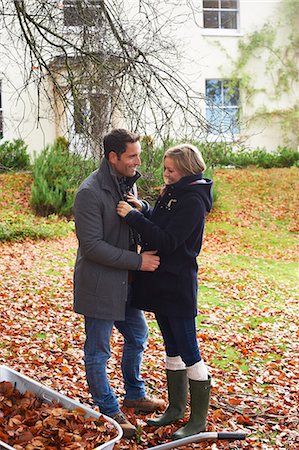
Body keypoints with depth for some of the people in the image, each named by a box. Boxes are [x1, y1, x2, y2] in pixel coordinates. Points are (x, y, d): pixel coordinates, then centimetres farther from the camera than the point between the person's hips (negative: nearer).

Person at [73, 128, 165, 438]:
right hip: (99, 284, -9)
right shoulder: (89, 192, -22)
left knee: (137, 337, 22)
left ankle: (134, 395, 42)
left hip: (125, 283, 9)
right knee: (97, 352, 6)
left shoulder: (128, 183, 6)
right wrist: (138, 261, -23)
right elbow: (91, 245, -24)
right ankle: (109, 411, 21)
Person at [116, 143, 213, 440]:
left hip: (178, 285, -9)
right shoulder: (170, 194, 11)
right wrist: (141, 211, -3)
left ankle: (199, 419, 11)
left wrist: (133, 216, -20)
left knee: (188, 352, 0)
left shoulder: (193, 201, -17)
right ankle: (176, 408, 31)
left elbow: (167, 241, -22)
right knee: (172, 348, 18)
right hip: (159, 282, 9)